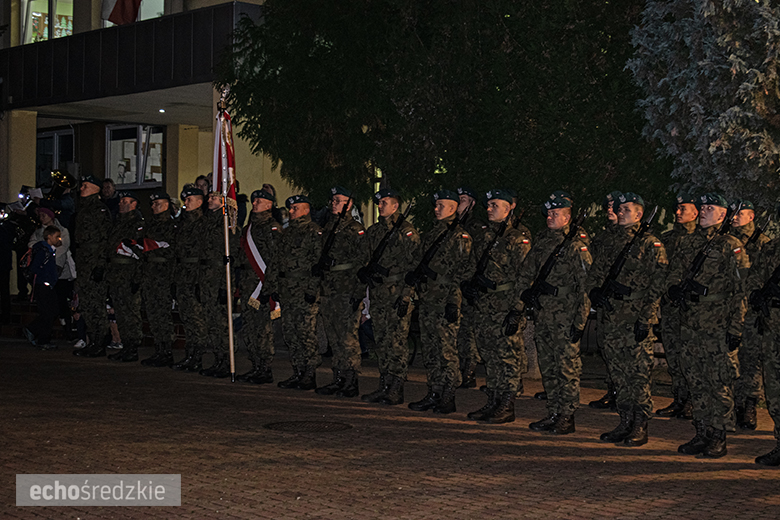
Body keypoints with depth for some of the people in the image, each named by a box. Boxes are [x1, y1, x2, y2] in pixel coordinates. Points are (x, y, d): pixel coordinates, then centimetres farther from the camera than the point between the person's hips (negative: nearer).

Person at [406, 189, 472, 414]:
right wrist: (414, 275, 5)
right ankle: (433, 394, 16)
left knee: (446, 350, -6)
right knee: (430, 350, 10)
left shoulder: (460, 237, -6)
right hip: (426, 299, 8)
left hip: (446, 301, -8)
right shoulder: (430, 235, 18)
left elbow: (463, 272, -12)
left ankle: (447, 398, -2)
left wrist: (453, 301, -17)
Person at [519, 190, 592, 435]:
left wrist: (580, 321, -15)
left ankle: (567, 417, 2)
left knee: (567, 367, -4)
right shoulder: (541, 242, 13)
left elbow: (585, 285, -11)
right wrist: (516, 307, 12)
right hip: (542, 314, 7)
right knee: (547, 367, 10)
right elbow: (526, 275, 18)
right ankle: (553, 414, 18)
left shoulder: (576, 245, -8)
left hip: (565, 318, -7)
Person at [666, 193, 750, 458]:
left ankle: (718, 438, 4)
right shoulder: (688, 243, 14)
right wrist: (676, 289, -7)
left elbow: (740, 291, -7)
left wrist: (736, 327, -12)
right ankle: (702, 433, 18)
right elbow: (674, 273, 18)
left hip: (719, 327, -6)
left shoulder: (731, 246, -3)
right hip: (691, 325, 6)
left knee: (720, 382, -3)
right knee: (696, 381, 9)